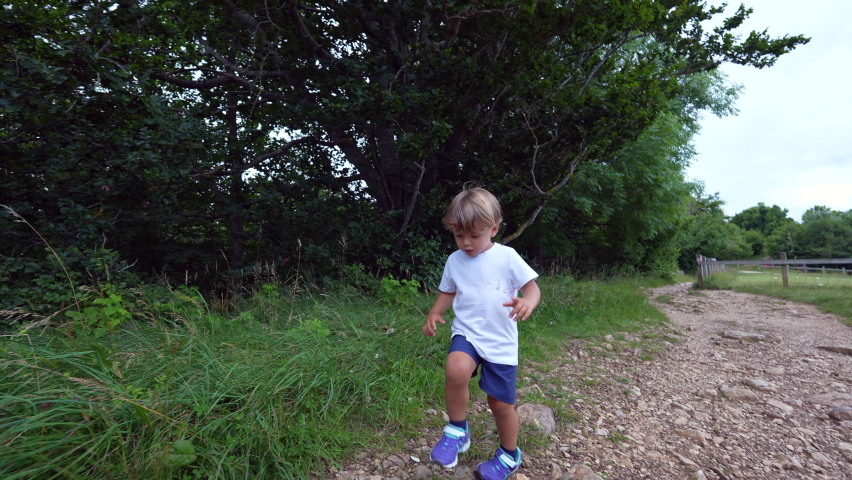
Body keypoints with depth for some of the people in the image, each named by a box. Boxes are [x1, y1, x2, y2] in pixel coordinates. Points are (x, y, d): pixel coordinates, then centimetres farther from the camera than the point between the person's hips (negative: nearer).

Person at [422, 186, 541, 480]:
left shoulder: (507, 257, -9)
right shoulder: (454, 261, 1)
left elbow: (533, 288, -5)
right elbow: (448, 292, 15)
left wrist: (528, 302, -29)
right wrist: (434, 313, -4)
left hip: (500, 341, -1)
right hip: (467, 333, 2)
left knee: (501, 403, 10)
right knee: (456, 370, -32)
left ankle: (509, 455, 40)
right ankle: (457, 430, -4)